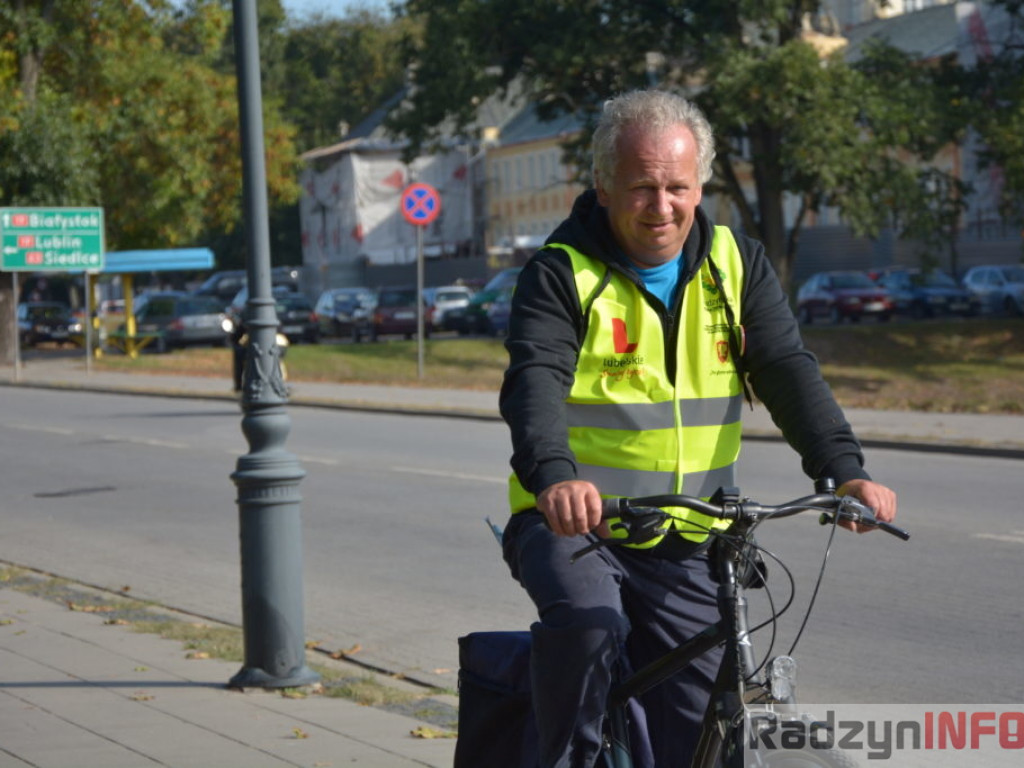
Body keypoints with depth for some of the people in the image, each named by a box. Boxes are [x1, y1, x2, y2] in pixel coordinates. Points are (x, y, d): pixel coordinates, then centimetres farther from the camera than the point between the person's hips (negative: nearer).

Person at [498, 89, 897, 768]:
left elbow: (789, 372, -7)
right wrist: (555, 478, -43)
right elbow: (535, 381, -23)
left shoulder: (737, 266, 4)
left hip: (687, 545, 3)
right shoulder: (562, 274, -8)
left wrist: (844, 469, -24)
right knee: (586, 620, -34)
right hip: (573, 523, -3)